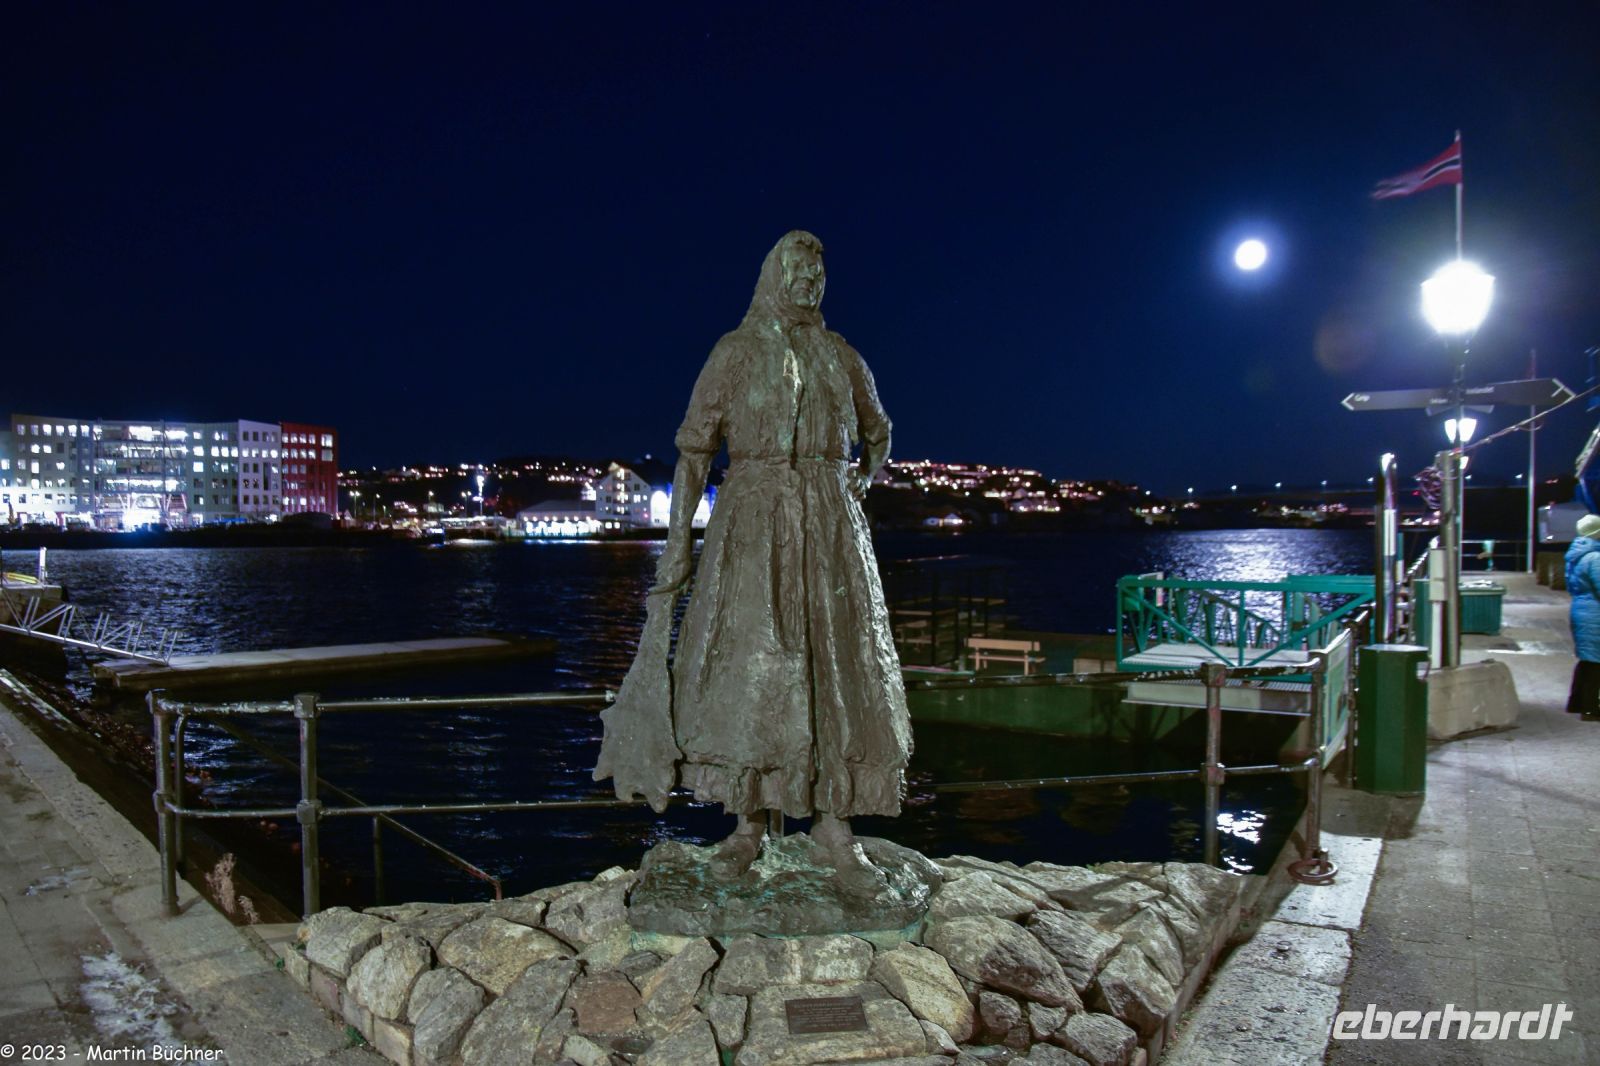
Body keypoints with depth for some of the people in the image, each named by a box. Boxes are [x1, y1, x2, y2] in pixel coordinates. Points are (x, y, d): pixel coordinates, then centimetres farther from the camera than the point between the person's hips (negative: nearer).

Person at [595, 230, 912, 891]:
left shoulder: (841, 356, 12)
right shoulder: (735, 352, 2)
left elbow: (878, 432, 28)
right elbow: (694, 449, -2)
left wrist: (863, 483, 11)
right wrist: (677, 544, -8)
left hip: (829, 526, 3)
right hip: (752, 521, -3)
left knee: (836, 666, 1)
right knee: (747, 665, -5)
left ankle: (833, 819, 12)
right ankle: (748, 822, 9)